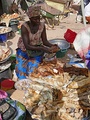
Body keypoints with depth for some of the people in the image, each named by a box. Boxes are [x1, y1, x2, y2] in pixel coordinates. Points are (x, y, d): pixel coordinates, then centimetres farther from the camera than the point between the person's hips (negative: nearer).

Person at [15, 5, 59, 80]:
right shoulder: (24, 27, -26)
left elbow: (44, 41, -6)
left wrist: (52, 46, -28)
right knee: (22, 70, -17)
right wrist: (43, 49, -42)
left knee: (33, 67, -19)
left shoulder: (42, 25, -12)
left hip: (37, 50, 3)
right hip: (25, 51, -2)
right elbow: (27, 46, -32)